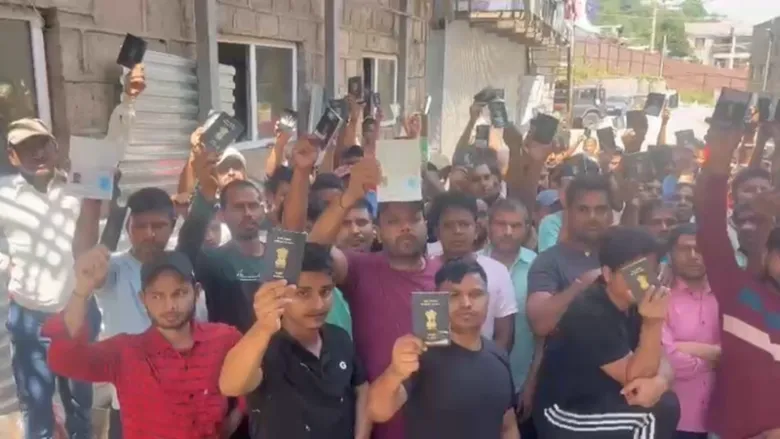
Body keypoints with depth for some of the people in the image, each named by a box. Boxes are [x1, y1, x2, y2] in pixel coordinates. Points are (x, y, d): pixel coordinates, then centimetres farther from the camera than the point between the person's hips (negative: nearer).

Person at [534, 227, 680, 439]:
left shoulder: (635, 305, 2)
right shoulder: (588, 314, -24)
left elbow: (662, 361, -1)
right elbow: (634, 377, -22)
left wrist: (659, 381, -24)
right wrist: (653, 322, -34)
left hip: (601, 401, 8)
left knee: (667, 402, -8)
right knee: (659, 414, -19)